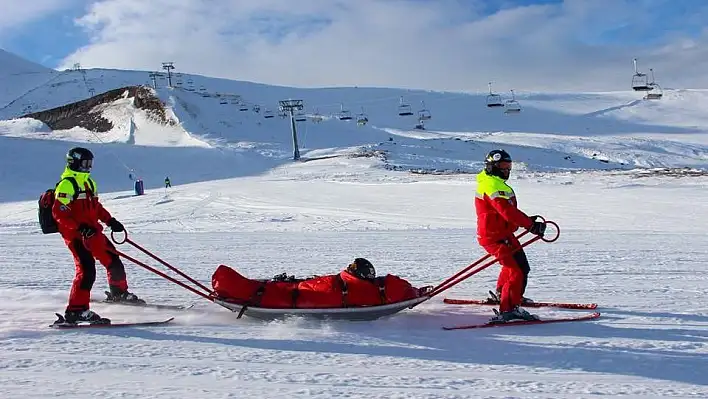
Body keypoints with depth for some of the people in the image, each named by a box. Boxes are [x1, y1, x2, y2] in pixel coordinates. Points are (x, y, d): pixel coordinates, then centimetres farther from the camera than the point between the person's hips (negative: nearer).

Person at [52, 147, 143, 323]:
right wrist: (80, 227, -26)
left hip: (92, 231, 9)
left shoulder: (88, 181, 18)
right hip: (75, 235, -9)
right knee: (87, 270, -19)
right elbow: (58, 213, -18)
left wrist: (110, 220, 16)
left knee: (113, 261, 16)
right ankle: (76, 310, -15)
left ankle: (119, 293, 38)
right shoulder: (66, 184, -11)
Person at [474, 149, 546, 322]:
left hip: (501, 233, 11)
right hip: (496, 237, -11)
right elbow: (508, 211, -28)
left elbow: (507, 210, 21)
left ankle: (501, 293, 51)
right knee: (519, 270, -16)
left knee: (513, 264, 31)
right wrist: (531, 225, -27)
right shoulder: (493, 185, -18)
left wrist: (527, 220, 10)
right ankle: (508, 309, -17)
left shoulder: (496, 183, 17)